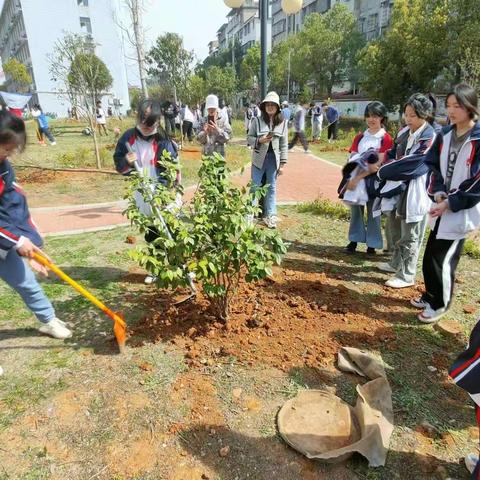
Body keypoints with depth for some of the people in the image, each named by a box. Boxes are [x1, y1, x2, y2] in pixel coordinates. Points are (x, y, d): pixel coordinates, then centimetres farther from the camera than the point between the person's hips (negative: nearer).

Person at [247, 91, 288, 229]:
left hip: (274, 159, 2)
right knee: (255, 187, 5)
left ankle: (270, 216, 16)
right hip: (259, 158, -1)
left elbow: (284, 144, 4)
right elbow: (249, 138, 0)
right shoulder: (257, 120, -2)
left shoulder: (283, 123, 3)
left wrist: (282, 163, 0)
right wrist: (259, 140, -20)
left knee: (271, 188, 8)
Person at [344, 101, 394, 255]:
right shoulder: (359, 137, 10)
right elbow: (351, 159, 3)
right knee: (356, 209, 9)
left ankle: (372, 245, 13)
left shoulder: (386, 139, -5)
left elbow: (378, 164, -14)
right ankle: (354, 240, 20)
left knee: (373, 211, 4)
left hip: (374, 179, -4)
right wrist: (352, 178, -18)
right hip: (356, 178, 4)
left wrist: (358, 178, -21)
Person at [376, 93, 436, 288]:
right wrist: (388, 166, -7)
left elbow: (411, 164, -21)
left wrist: (383, 172, -12)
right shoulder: (404, 132, 8)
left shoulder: (429, 138, -17)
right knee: (395, 228, 19)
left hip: (416, 191, -8)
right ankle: (396, 264, 36)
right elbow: (393, 154, 15)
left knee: (409, 236, -1)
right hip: (398, 186, 8)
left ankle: (406, 276, 9)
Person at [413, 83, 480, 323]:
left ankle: (440, 303, 20)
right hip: (441, 207, 6)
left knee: (443, 259, -1)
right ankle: (431, 295, 34)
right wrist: (438, 193, -8)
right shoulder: (445, 134, 6)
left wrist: (450, 203, -17)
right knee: (430, 255, 14)